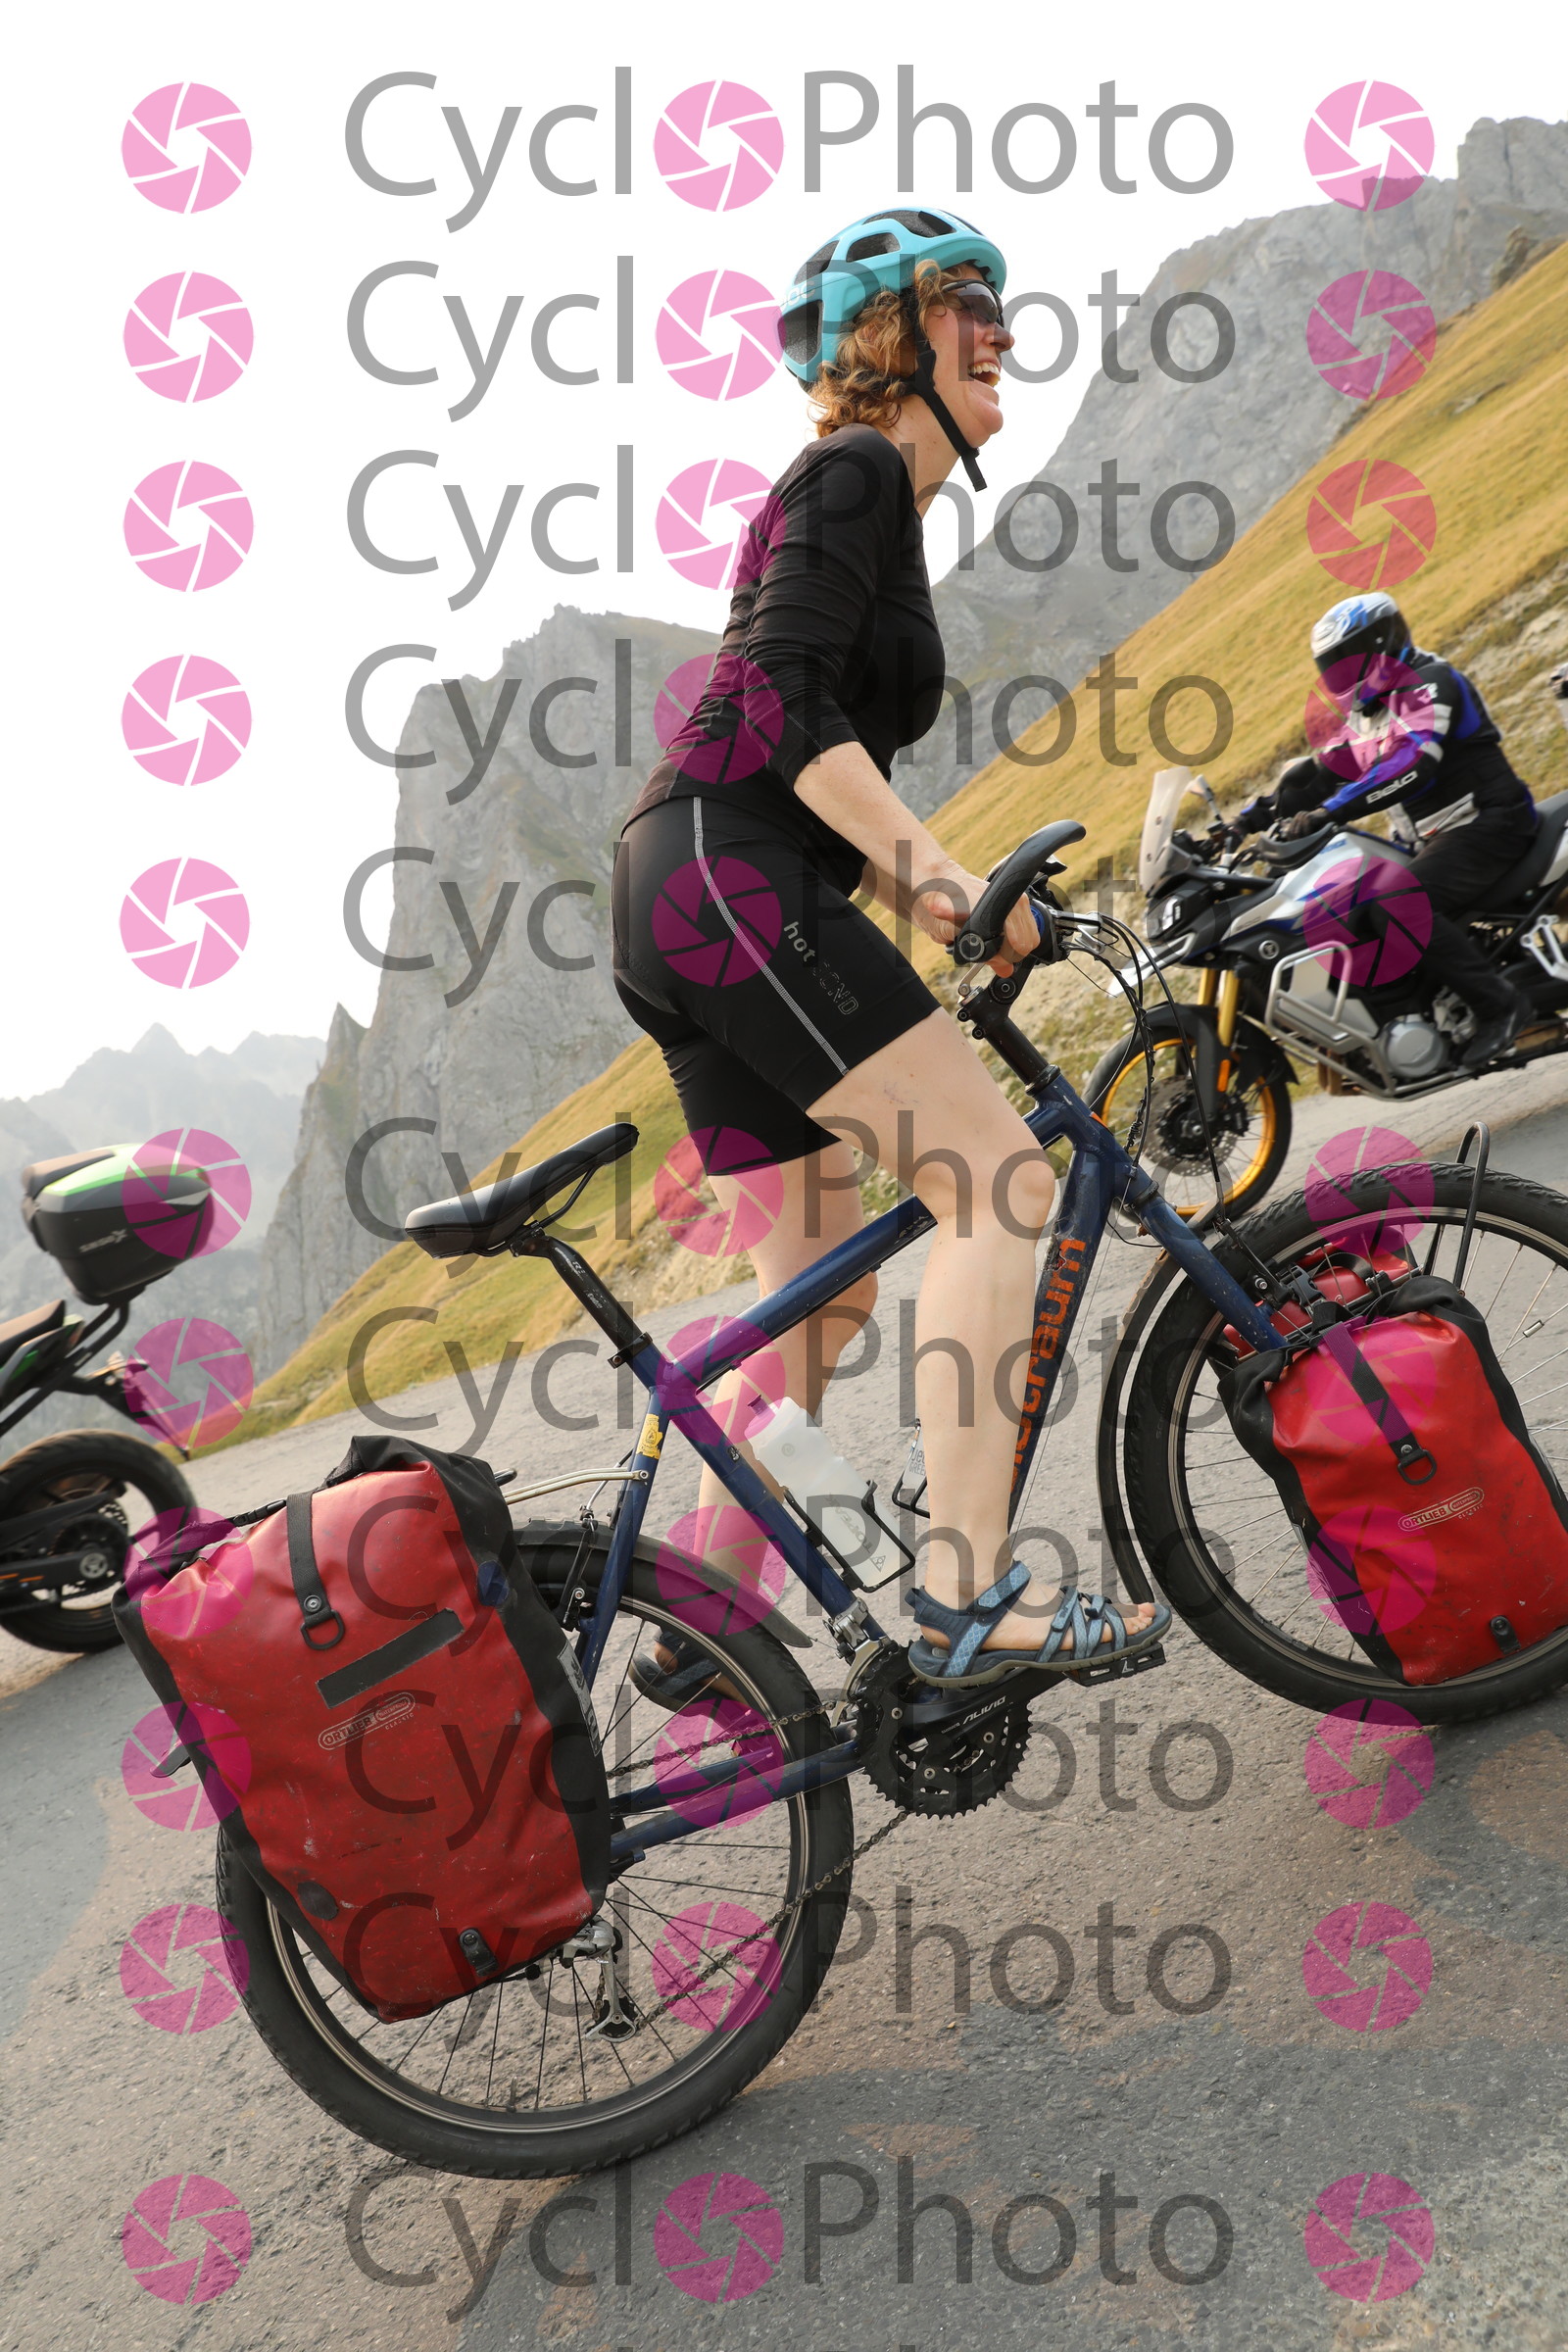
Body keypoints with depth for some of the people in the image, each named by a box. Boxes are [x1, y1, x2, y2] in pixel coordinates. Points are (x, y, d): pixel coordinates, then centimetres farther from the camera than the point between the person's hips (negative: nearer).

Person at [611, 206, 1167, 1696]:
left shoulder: (876, 510, 29)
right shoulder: (854, 473, -1)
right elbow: (786, 699, -17)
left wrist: (940, 904, 20)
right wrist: (935, 868, -23)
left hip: (691, 904, 10)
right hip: (722, 880, -10)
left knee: (824, 1294, 9)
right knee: (996, 1178, -16)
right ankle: (967, 1601, -18)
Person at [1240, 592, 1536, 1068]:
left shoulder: (1428, 682, -13)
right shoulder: (1368, 711, 17)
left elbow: (1414, 761, -29)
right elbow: (1326, 772, 17)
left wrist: (1330, 811, -37)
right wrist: (1253, 816, 4)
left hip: (1488, 823, -10)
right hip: (1433, 840, 10)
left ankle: (1499, 1003, -25)